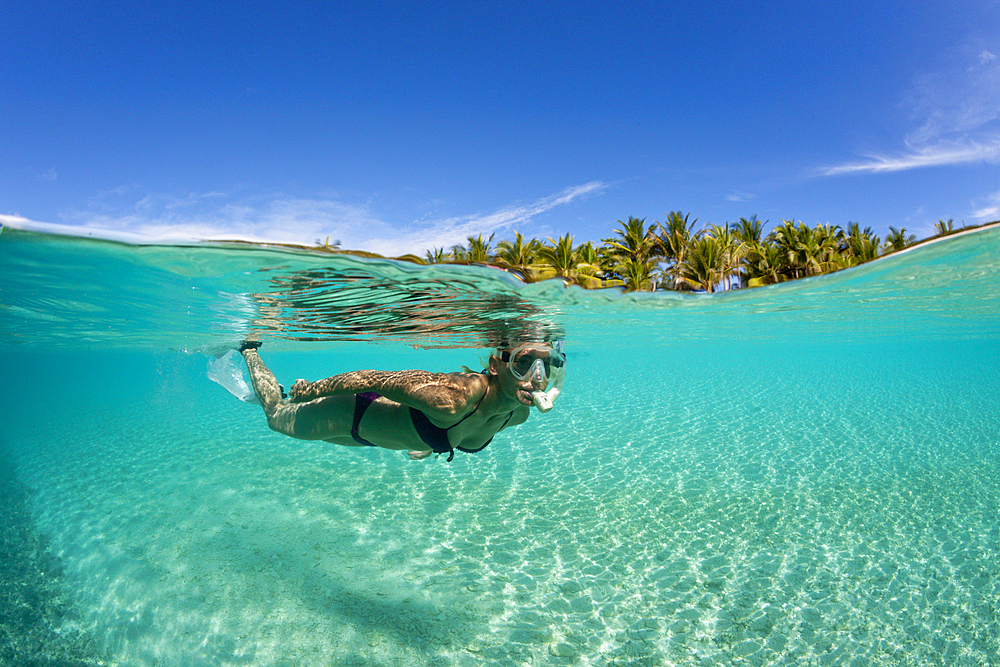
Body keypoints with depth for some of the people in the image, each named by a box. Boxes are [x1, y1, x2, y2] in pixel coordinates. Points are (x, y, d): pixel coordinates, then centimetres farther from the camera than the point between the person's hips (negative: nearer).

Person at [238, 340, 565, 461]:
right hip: (353, 415, -6)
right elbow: (372, 379, -34)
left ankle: (275, 390, 60)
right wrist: (312, 389, -19)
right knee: (277, 416, 23)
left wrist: (434, 445, 18)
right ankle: (250, 349, 47)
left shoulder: (518, 414, -21)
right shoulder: (452, 398, -46)